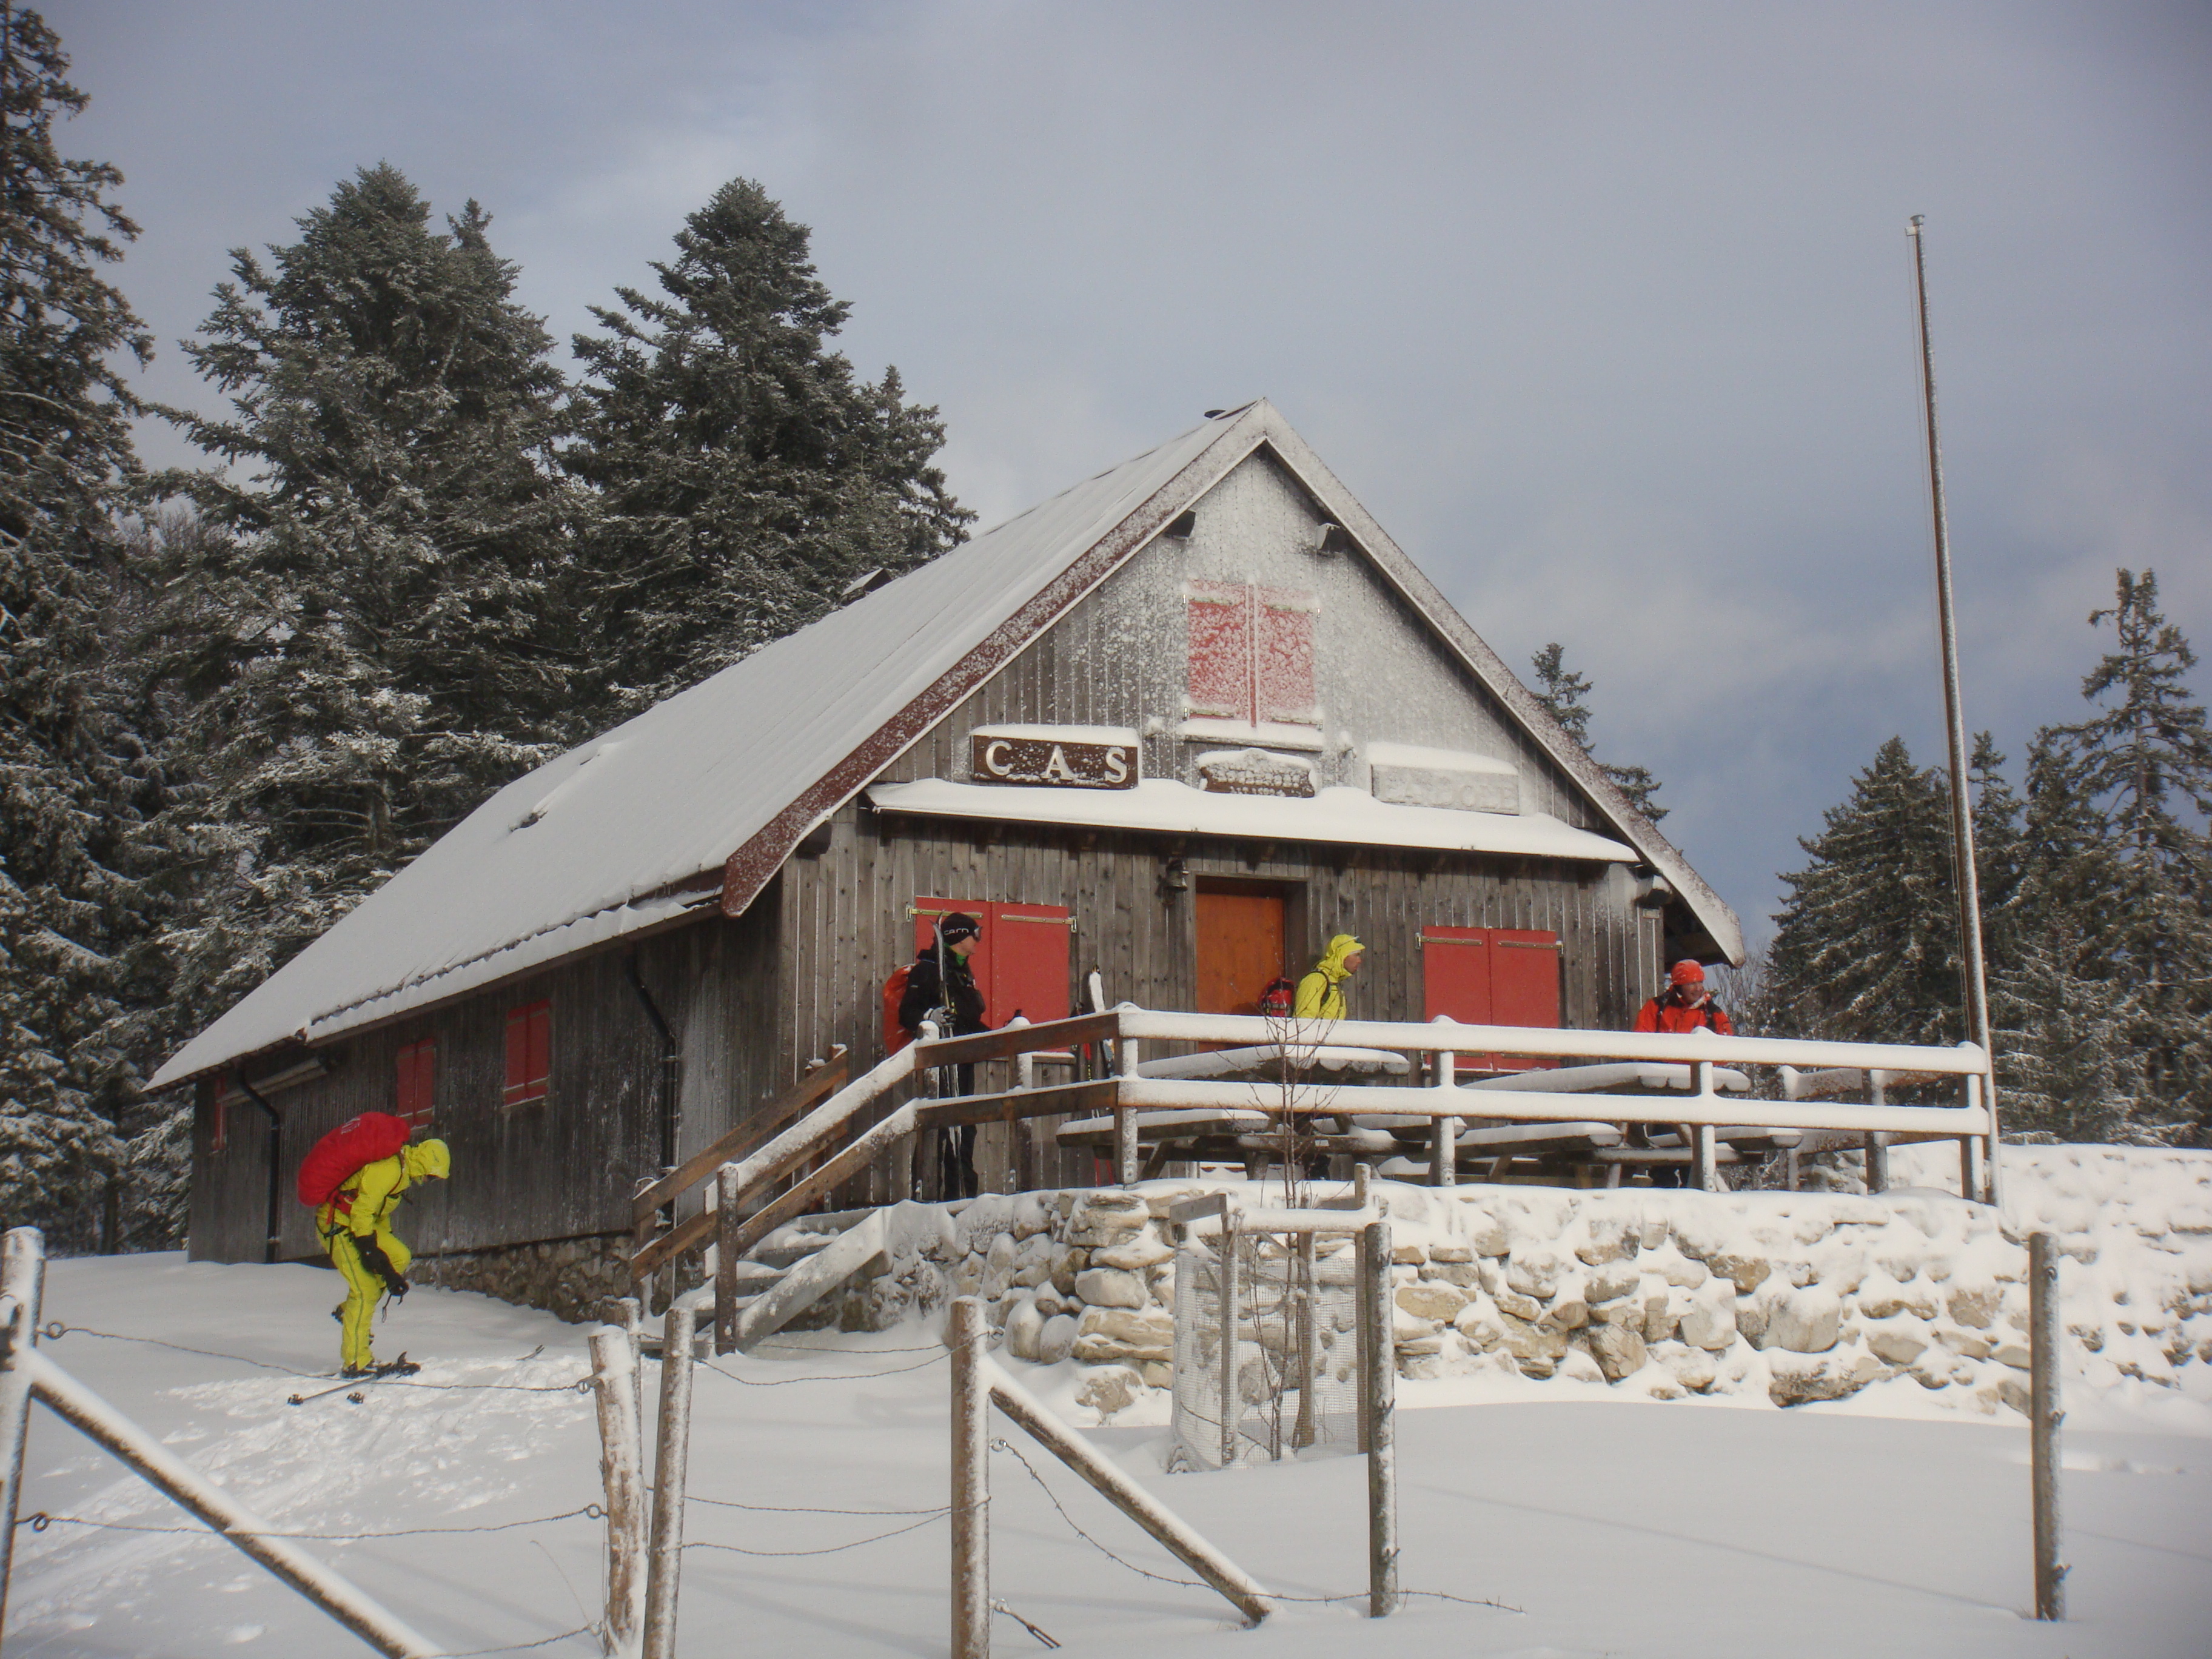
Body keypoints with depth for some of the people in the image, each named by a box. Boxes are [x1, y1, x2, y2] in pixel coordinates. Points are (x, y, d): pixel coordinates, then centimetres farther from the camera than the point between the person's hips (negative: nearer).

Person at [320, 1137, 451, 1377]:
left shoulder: (402, 1168, 10)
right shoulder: (389, 1168, -22)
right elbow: (362, 1210, -25)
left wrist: (386, 1239, 21)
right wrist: (372, 1253, -22)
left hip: (357, 1222, 10)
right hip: (337, 1225, -10)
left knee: (401, 1257, 1)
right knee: (366, 1290, -12)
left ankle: (350, 1311, 9)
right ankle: (356, 1363, -8)